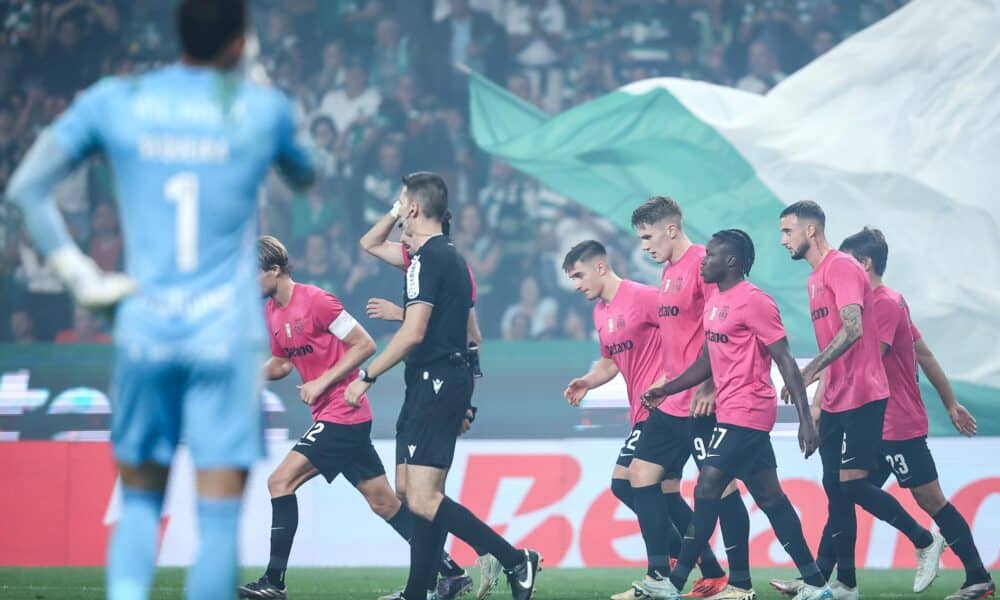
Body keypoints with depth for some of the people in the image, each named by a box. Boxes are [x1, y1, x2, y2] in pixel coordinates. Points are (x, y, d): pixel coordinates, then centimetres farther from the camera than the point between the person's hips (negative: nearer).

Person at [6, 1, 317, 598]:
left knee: (141, 504, 13)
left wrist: (81, 275, 1)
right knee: (219, 517, 0)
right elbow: (306, 176, 20)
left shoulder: (114, 101, 3)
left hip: (143, 331, 2)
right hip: (227, 336, -2)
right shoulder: (263, 107, -1)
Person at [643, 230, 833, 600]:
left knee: (707, 491, -10)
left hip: (744, 414, -10)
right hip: (730, 412, 10)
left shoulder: (753, 301, -13)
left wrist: (805, 419, -20)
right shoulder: (715, 303, 15)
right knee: (770, 497, 9)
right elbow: (707, 363, 24)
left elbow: (785, 361, -16)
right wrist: (665, 390, 15)